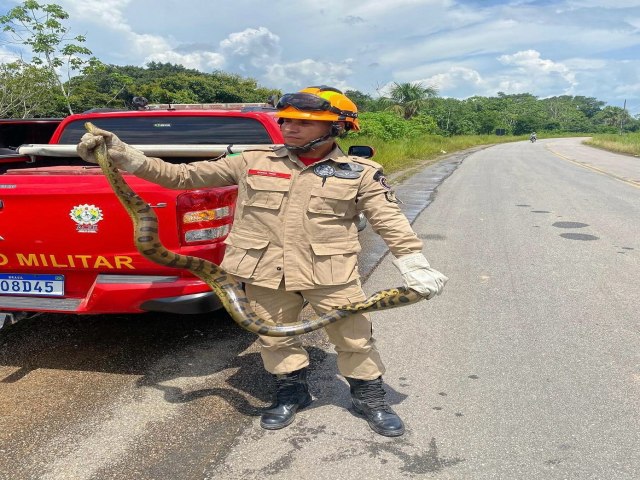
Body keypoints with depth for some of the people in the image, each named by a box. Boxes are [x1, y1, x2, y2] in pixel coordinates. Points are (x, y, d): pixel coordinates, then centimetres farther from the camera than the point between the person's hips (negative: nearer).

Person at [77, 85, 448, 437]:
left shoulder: (360, 173, 1)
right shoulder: (254, 162, 4)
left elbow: (390, 221, 1)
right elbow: (185, 175, 6)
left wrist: (415, 264, -10)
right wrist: (127, 158, 0)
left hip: (331, 272, -1)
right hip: (266, 271, 2)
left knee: (354, 338, 7)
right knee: (274, 337, 13)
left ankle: (370, 397, 31)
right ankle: (292, 392, 38)